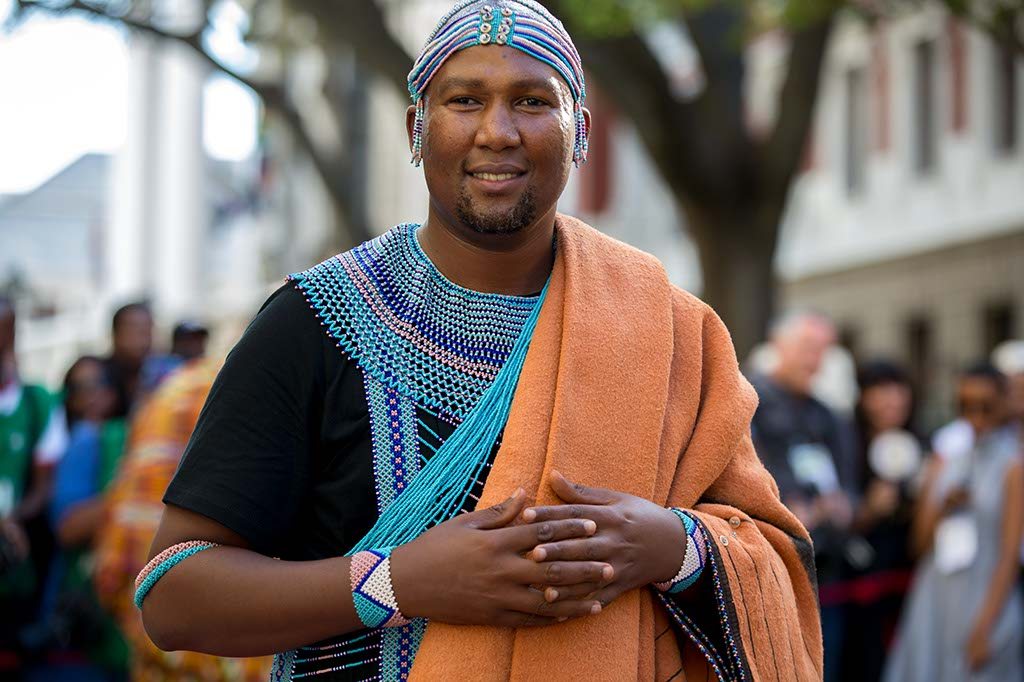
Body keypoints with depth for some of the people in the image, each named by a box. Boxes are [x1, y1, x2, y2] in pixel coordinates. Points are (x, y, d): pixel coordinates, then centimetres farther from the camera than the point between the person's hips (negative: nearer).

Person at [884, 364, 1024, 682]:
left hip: (986, 602, -5)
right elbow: (920, 542, 12)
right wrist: (942, 510, -8)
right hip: (934, 600, 5)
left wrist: (985, 627, -14)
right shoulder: (943, 462, 10)